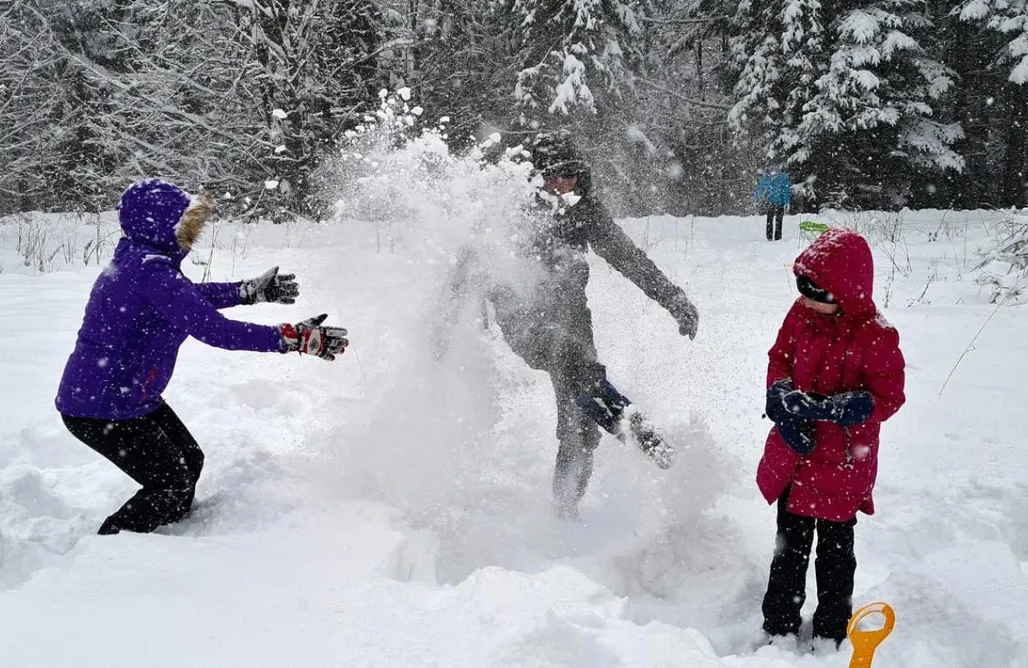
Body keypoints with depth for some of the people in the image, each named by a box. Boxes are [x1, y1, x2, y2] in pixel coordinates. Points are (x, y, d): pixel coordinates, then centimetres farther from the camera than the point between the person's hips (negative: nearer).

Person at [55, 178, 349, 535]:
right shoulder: (149, 270, -27)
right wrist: (294, 338, -29)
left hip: (130, 396, 10)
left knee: (188, 461, 17)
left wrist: (252, 291, 18)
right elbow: (214, 329, -31)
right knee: (171, 484, -2)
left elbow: (191, 296, 21)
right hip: (100, 409, -10)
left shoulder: (138, 260, 3)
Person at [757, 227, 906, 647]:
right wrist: (784, 401, -12)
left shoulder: (876, 336, -19)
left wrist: (823, 409, -27)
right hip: (794, 451, 5)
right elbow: (779, 359, 8)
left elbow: (886, 398, -17)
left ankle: (831, 633, 27)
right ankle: (779, 625, 32)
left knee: (834, 550, 10)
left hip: (842, 460, -5)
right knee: (789, 544, 17)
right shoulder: (801, 314, -3)